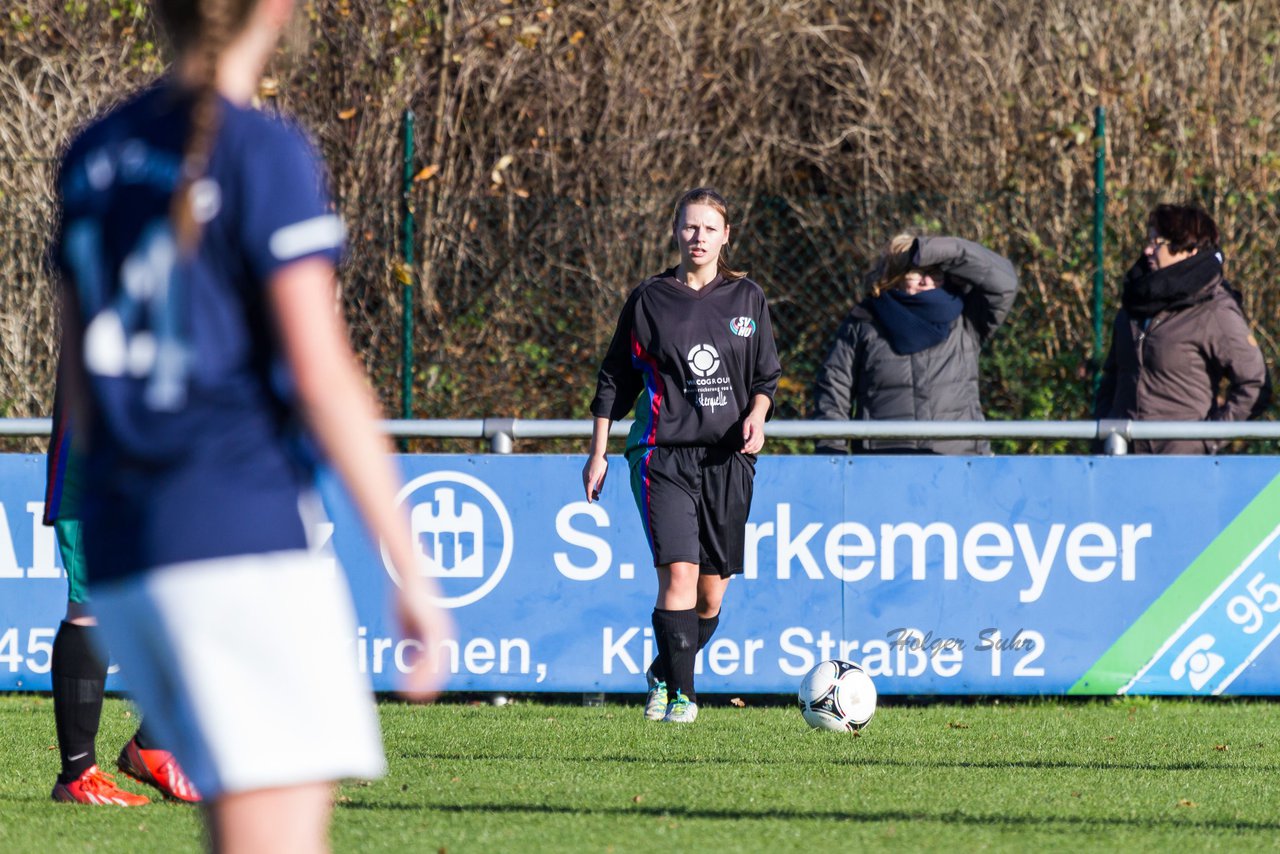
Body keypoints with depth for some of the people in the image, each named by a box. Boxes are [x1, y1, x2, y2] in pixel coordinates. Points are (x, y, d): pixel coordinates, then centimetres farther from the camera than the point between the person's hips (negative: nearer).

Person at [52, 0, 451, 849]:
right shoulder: (265, 153, -7)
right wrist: (412, 571, -10)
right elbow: (322, 379, -12)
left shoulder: (93, 157, 14)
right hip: (247, 538, -8)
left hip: (119, 555, 8)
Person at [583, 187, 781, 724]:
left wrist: (757, 415, -7)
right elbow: (615, 380, 8)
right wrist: (598, 453, 6)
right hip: (663, 453, -3)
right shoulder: (649, 300, 3)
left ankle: (664, 675, 28)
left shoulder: (746, 299, 8)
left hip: (727, 456, 3)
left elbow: (766, 375, 14)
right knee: (679, 571, -18)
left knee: (713, 590, 4)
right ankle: (680, 695, -13)